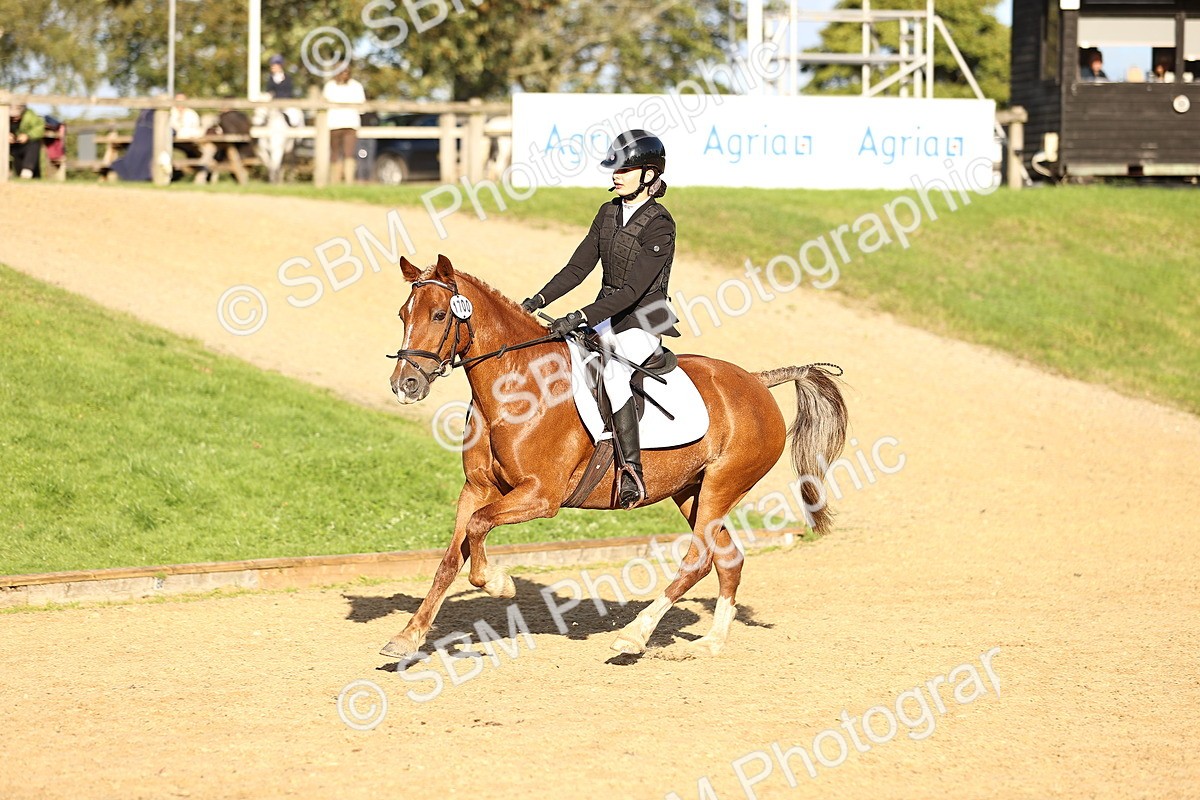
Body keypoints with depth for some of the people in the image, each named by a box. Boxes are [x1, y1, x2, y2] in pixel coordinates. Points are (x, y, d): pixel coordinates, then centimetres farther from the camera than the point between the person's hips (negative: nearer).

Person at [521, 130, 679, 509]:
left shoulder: (659, 225, -16)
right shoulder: (609, 213, 8)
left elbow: (633, 290, -23)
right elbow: (578, 267, 10)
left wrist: (580, 318, -29)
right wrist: (539, 301, -4)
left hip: (642, 323, -9)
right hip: (607, 318, 9)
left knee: (611, 368, -35)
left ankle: (632, 470, -36)